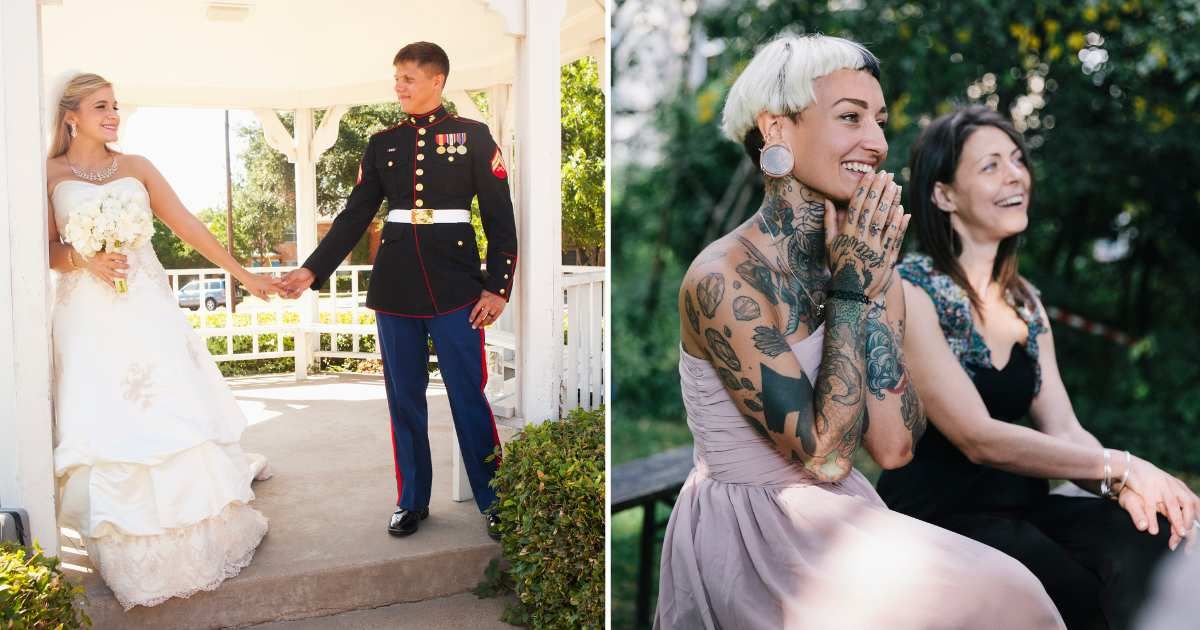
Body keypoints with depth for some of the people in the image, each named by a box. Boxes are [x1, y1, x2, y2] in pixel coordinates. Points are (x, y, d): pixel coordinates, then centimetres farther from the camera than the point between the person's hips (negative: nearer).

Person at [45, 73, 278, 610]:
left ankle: (199, 535, 16)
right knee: (106, 423, -1)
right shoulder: (51, 173, 4)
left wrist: (242, 273, 3)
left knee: (174, 414, 1)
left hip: (149, 309, 2)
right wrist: (85, 260, -18)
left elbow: (186, 225, 7)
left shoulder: (136, 166, 10)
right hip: (90, 316, -2)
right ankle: (132, 552, 12)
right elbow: (45, 248, 2)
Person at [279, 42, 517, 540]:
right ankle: (411, 501, 20)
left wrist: (498, 286, -7)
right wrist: (313, 270, 1)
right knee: (404, 399, 8)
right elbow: (354, 216, 11)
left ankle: (493, 502, 10)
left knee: (469, 396, -2)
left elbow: (499, 217, 0)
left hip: (455, 286, -3)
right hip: (394, 287, 4)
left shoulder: (473, 136, 3)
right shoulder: (382, 144, 12)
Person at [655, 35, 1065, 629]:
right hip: (746, 531, -6)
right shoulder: (721, 279, -19)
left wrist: (874, 284, -13)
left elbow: (894, 446, -8)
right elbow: (824, 456, -20)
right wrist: (851, 289, -18)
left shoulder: (862, 259, 0)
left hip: (834, 520, 6)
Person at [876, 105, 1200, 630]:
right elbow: (978, 438, -18)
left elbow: (1064, 430, 4)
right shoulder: (910, 291, -11)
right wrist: (1119, 466, -18)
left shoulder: (1024, 301, 13)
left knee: (1149, 540, -21)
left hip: (1021, 508, 6)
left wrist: (1125, 483, -16)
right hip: (937, 520, -6)